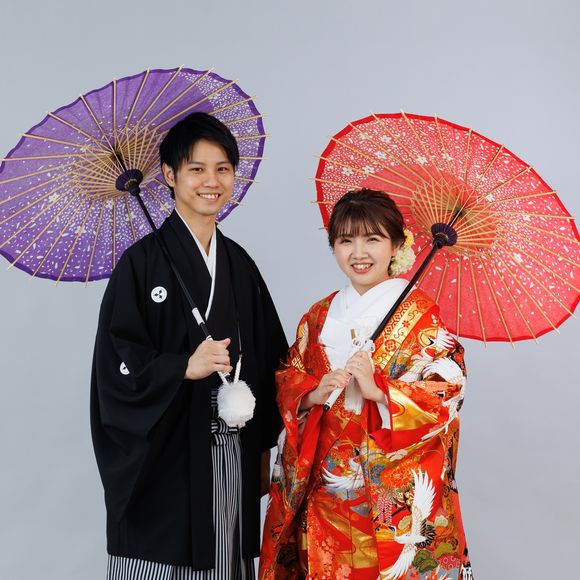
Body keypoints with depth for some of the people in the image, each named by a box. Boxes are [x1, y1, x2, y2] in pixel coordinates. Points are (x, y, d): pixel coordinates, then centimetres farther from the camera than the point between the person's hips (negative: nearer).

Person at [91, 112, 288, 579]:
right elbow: (117, 364, -10)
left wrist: (263, 450, 10)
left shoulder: (239, 264, 10)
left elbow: (268, 362, 12)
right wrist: (185, 367, -24)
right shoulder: (143, 261, -6)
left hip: (233, 457, 5)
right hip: (163, 459, -4)